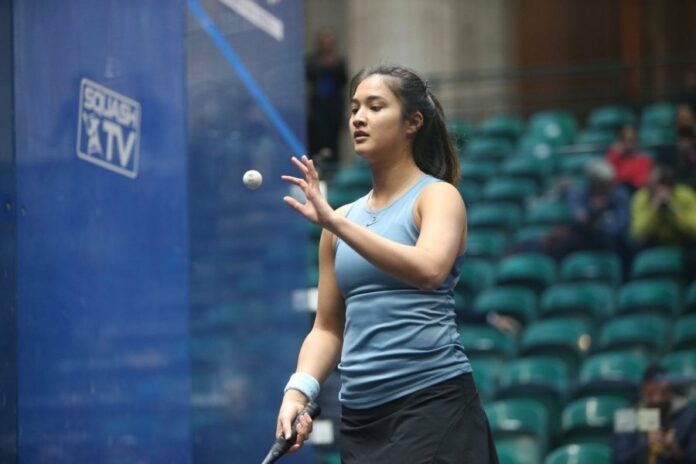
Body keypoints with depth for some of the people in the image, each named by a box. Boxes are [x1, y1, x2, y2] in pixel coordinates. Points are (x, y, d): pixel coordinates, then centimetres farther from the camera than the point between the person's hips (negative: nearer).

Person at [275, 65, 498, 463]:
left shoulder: (438, 196, -1)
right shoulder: (345, 219, 15)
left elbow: (428, 270, -23)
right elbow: (328, 327, 16)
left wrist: (334, 222, -27)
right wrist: (299, 391, -2)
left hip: (433, 404, -6)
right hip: (360, 414, 6)